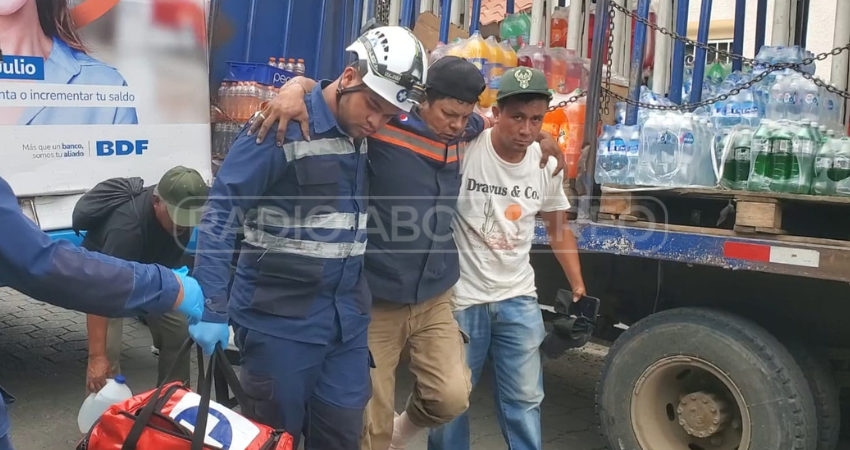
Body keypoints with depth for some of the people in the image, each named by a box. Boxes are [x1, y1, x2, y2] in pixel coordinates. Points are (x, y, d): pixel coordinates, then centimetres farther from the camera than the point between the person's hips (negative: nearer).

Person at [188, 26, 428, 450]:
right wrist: (211, 307, -19)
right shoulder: (283, 127, -13)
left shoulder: (369, 135, 4)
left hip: (347, 316, 5)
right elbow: (219, 211, -14)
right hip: (279, 317, -5)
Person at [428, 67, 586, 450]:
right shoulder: (462, 150, -16)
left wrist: (578, 287, 11)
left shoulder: (548, 165, 1)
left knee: (525, 400, 11)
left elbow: (558, 229, 15)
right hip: (460, 297, -4)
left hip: (519, 299, 4)